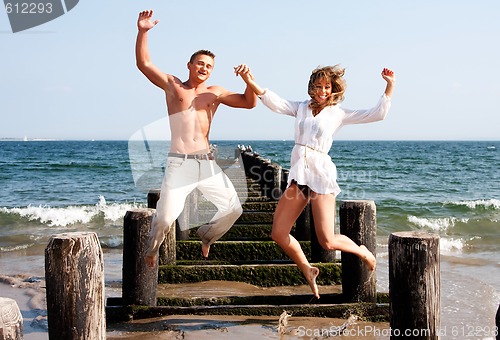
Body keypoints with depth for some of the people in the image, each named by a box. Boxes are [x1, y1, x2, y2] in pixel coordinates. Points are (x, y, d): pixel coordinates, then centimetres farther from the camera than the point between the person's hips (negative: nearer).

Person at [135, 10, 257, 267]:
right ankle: (151, 251, 13)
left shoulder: (215, 93, 14)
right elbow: (143, 63, 2)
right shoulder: (173, 86, 8)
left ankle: (206, 235, 30)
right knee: (166, 215, -18)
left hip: (208, 163, 4)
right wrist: (143, 32, -11)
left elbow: (249, 103, 11)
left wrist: (249, 79, -6)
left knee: (233, 209, 1)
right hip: (179, 164, -3)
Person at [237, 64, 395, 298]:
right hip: (298, 175, 4)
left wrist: (389, 87, -5)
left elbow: (377, 114, 3)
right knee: (278, 234, 1)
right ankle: (308, 271, 23)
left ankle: (363, 252, 22)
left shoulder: (338, 114, 5)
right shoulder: (301, 108, 12)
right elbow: (274, 102, -3)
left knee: (327, 242, -10)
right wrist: (250, 82, -17)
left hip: (321, 175, -4)